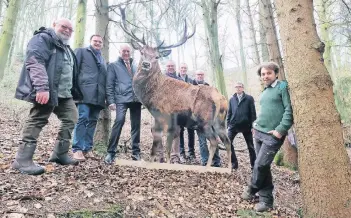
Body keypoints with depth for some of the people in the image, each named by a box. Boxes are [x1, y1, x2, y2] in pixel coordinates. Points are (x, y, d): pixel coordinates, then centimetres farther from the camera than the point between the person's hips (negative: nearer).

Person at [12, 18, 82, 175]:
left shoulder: (66, 48, 26)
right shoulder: (43, 38, -3)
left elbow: (71, 71, 28)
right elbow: (35, 62, -20)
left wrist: (74, 92, 21)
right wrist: (42, 87, -31)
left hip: (64, 93, 10)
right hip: (47, 92, -9)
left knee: (71, 119, 9)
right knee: (36, 122, -9)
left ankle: (60, 154, 17)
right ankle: (22, 160, -2)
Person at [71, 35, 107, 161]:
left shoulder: (102, 58, 28)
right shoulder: (81, 51, 12)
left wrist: (106, 96, 11)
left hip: (98, 95, 5)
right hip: (85, 92, -5)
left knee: (92, 121, 4)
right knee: (83, 119, -11)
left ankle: (87, 148, 9)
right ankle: (77, 149, -7)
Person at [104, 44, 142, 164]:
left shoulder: (136, 65, 21)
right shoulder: (113, 65, 10)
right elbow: (109, 85, 2)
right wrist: (111, 101, -9)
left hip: (136, 99, 5)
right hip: (121, 99, -4)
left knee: (136, 125, 5)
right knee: (119, 121, -22)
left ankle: (136, 152, 14)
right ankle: (111, 152, -14)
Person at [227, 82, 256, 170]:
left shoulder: (249, 98, -2)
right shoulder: (232, 99, 8)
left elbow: (253, 113, -3)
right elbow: (229, 112, 9)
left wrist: (253, 125, -6)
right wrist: (228, 124, 2)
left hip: (246, 125, -2)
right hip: (234, 125, 2)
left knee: (250, 146, 8)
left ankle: (253, 164, 24)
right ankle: (234, 163, 9)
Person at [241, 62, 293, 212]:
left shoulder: (283, 87, -4)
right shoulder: (264, 92, 17)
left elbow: (289, 109, -12)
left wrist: (281, 130, -17)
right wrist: (256, 125, 11)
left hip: (273, 135, -7)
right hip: (259, 133, 7)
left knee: (260, 165, -6)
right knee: (263, 166, 9)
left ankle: (252, 190, 19)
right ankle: (266, 199, 20)